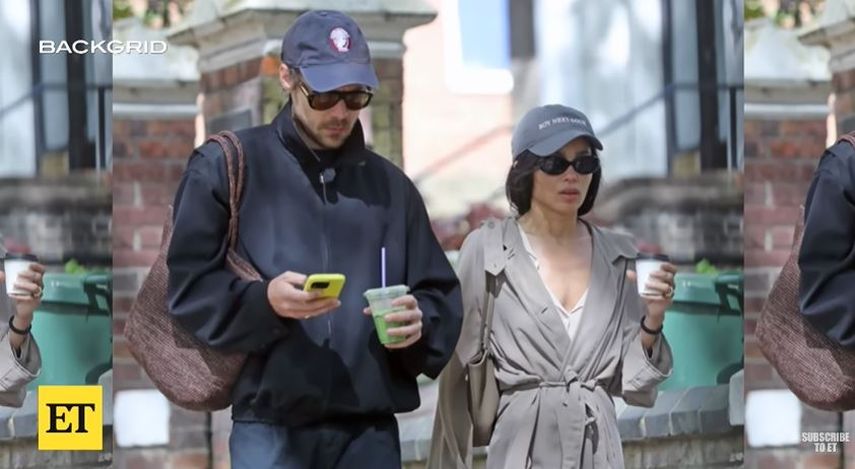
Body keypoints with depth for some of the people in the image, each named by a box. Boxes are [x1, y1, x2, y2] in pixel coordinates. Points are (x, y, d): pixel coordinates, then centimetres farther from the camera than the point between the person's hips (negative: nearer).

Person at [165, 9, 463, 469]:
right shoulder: (226, 166, 5)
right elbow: (187, 284, -1)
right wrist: (263, 300, -20)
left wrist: (420, 323, -5)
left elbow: (441, 294, 19)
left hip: (369, 430, 4)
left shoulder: (391, 186, 18)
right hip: (270, 430, -4)